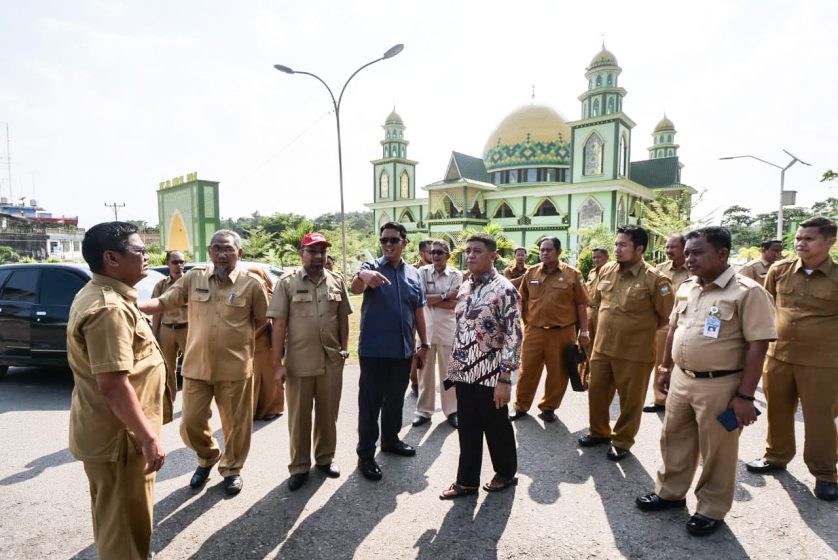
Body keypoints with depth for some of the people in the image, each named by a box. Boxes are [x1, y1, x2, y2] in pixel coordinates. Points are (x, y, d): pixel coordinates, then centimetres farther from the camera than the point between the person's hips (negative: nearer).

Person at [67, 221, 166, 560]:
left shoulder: (98, 295, 8)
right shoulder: (109, 308, -26)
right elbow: (113, 383, -31)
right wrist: (149, 437, -25)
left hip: (106, 429, 10)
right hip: (118, 435, -10)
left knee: (114, 515, 28)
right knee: (126, 522, 7)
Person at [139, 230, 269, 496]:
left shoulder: (252, 284, -6)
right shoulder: (193, 278, 2)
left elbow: (261, 320, 4)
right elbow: (163, 302, 2)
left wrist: (236, 339, 0)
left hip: (235, 368, -2)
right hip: (196, 366, 3)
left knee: (235, 423, 10)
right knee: (191, 422, 11)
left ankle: (232, 469, 34)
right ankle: (208, 457, 41)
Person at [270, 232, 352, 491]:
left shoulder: (337, 281, 4)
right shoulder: (288, 282, -4)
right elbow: (279, 325, -6)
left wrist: (344, 350, 6)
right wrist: (277, 363, -9)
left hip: (331, 361, 2)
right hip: (298, 362, -2)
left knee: (328, 414, 15)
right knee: (298, 417, 10)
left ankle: (325, 458, 34)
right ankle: (299, 466, 25)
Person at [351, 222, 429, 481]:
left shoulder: (414, 274, 7)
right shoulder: (372, 267, -6)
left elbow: (418, 311, 13)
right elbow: (355, 289, -28)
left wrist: (424, 344, 11)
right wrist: (362, 275, -51)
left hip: (403, 350, 5)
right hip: (374, 350, -5)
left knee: (395, 400, 19)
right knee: (370, 403, 3)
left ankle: (391, 440, 37)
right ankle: (365, 455, 14)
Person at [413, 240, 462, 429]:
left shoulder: (456, 275, -2)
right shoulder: (423, 271, 0)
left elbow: (455, 304, -11)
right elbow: (421, 299, -11)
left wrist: (432, 299, -13)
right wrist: (446, 295, -12)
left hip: (448, 329, -1)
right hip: (425, 328, 1)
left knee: (448, 371, 9)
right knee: (425, 371, 10)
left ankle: (451, 410, 23)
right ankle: (424, 410, 23)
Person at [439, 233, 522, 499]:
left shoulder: (504, 289, -14)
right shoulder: (464, 288, 8)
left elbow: (514, 336, -16)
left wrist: (505, 379, -19)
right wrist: (454, 367, 13)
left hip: (491, 374, -6)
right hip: (464, 372, 6)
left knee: (496, 427, 12)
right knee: (467, 429, 14)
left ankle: (506, 473, 34)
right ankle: (466, 480, 28)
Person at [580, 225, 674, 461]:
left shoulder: (653, 278, -16)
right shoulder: (606, 271, 2)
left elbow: (668, 315, -8)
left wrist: (643, 328, 4)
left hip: (634, 352, -6)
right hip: (602, 347, 6)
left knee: (630, 399, 10)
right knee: (596, 392, 17)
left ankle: (622, 441, 30)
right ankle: (599, 432, 38)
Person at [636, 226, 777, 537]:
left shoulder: (747, 292, -15)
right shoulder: (686, 288, 6)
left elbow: (757, 346, -17)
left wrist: (745, 396, -18)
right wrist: (665, 368, 17)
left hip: (720, 385, -6)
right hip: (681, 379, 7)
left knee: (716, 451, 10)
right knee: (674, 439, 19)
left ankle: (711, 510, 31)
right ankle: (670, 491, 39)